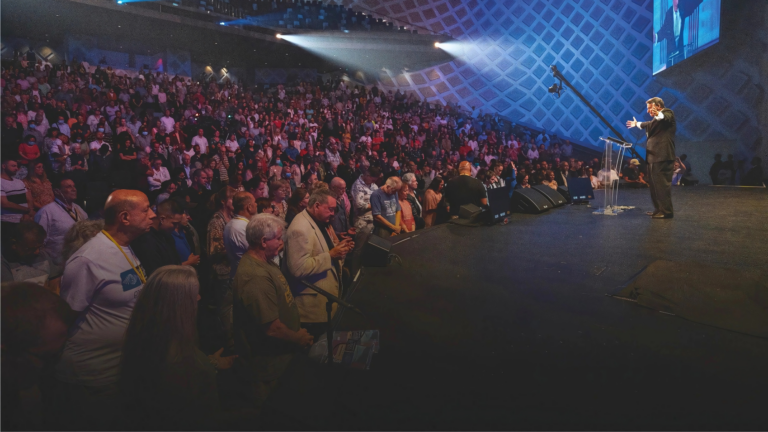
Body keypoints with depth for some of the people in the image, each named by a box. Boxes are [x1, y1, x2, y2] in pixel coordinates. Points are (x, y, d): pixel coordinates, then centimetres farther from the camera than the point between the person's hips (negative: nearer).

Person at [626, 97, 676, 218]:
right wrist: (637, 124, 62)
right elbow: (649, 124, 46)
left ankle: (667, 211, -8)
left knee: (662, 184, -11)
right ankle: (658, 209, 19)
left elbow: (665, 117, -29)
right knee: (654, 184, 12)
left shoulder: (668, 112, -4)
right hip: (654, 156, 10)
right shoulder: (657, 119, 24)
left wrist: (658, 114, -51)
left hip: (662, 156, -10)